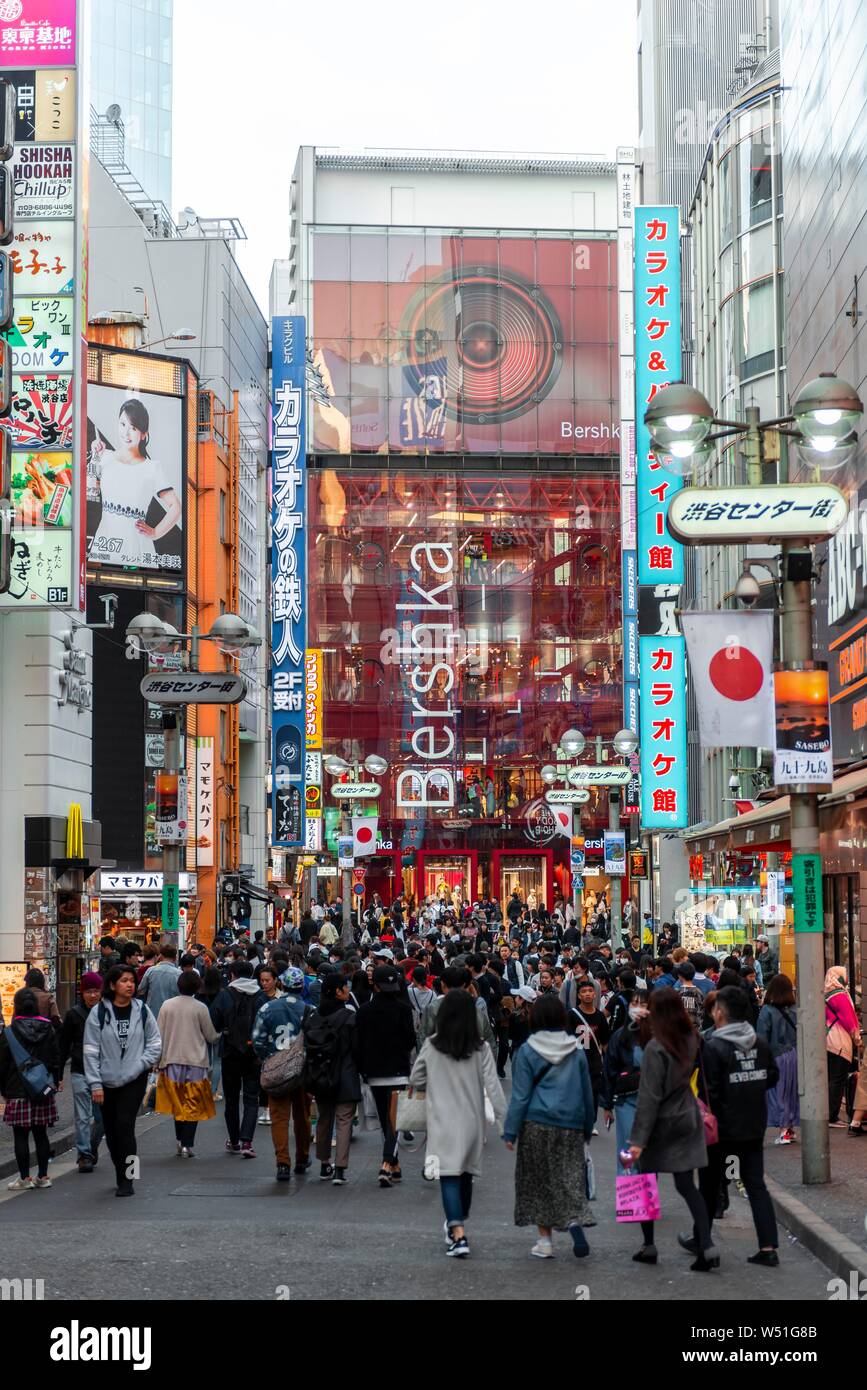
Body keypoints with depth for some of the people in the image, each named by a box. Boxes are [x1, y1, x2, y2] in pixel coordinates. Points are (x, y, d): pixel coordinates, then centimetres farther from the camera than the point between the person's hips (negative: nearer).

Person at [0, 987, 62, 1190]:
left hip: (17, 1091, -4)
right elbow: (56, 1059, 7)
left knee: (20, 1135, 2)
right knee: (41, 1134, 10)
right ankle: (42, 1176, 14)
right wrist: (56, 1082, 15)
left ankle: (25, 1178, 3)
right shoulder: (48, 1029, 3)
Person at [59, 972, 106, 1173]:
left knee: (102, 1117, 7)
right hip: (80, 1073, -1)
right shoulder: (74, 1014, 1)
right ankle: (84, 1155, 0)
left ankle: (92, 1150, 28)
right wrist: (58, 1074, 3)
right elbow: (64, 1045, 5)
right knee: (82, 1117, -5)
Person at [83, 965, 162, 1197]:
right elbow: (91, 1051, -3)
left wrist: (141, 1063, -6)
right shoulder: (99, 1013, -3)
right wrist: (95, 1084, -7)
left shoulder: (142, 1011, 1)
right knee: (111, 1131, 8)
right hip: (107, 1081, 1)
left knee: (124, 1125, -13)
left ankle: (126, 1180, -9)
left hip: (134, 1080, -1)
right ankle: (121, 1177, 25)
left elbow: (154, 1043, 10)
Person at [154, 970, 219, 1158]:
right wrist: (218, 1035, 23)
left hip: (172, 1062, 2)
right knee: (193, 1105, 3)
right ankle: (187, 1145, -3)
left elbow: (159, 1036, 2)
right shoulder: (200, 1008, -7)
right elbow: (211, 1036, 0)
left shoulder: (167, 1005, -1)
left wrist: (159, 1060, 10)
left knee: (177, 1103, 16)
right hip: (196, 1062, -2)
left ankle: (179, 1140, 17)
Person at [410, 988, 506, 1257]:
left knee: (449, 1177, -4)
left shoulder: (431, 1046, -6)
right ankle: (458, 1225, 31)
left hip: (443, 1123, -2)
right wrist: (506, 1121, -5)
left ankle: (458, 1235, -17)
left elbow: (415, 1080, 4)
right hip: (472, 1121, 2)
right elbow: (493, 1087, -8)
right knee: (465, 1176, 17)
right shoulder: (480, 1049, -5)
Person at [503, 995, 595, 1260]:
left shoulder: (528, 1051, -5)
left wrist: (510, 1131, -2)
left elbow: (520, 1096, -6)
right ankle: (575, 1220, -21)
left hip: (537, 1125, -2)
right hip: (571, 1126, 2)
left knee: (539, 1181, 8)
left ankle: (545, 1240, 9)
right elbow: (587, 1093, 12)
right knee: (571, 1178, 5)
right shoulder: (577, 1051, 4)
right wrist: (587, 1128, 22)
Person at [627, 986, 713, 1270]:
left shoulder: (656, 1049, -19)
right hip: (687, 1121, 5)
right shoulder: (691, 1041, -1)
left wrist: (639, 1139, -18)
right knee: (687, 1185, 7)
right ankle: (707, 1246, -5)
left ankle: (649, 1246, 17)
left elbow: (649, 1098, -20)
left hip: (661, 1125, -5)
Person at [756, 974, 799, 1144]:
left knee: (778, 1092, 4)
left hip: (777, 1057, -4)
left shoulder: (767, 1011, -12)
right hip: (795, 1055, 4)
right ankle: (790, 1127, 25)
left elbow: (762, 1038, -11)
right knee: (792, 1091, 16)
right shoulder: (796, 1010, -3)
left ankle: (783, 1131, 3)